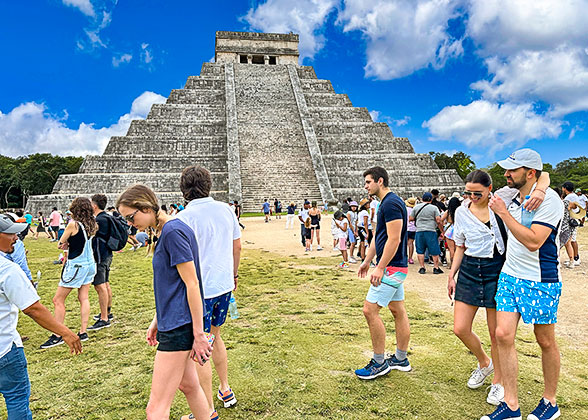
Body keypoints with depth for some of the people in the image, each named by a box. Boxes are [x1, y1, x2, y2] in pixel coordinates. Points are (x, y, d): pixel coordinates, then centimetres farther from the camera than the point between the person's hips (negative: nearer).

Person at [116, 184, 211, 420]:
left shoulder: (173, 231, -18)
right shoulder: (166, 231, 12)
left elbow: (191, 284, -20)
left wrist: (199, 334, -18)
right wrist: (157, 321, 23)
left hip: (179, 327, -10)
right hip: (172, 322, 10)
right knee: (188, 385, 23)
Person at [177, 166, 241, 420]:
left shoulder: (184, 218, -15)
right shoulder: (226, 210, 2)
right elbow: (237, 247, 10)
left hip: (199, 290, -6)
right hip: (224, 285, 6)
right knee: (214, 334, 26)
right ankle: (225, 390, 36)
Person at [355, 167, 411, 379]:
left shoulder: (391, 203, -18)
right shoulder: (386, 203, 15)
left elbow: (394, 239, -23)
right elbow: (379, 237, 21)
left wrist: (380, 267, -23)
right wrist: (367, 261, 23)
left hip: (391, 268, -11)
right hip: (395, 268, 11)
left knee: (370, 310, -7)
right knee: (398, 311, 15)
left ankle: (379, 363, 5)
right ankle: (401, 359, 25)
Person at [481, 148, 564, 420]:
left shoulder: (549, 199, -16)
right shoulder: (512, 198, 7)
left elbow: (533, 242, -25)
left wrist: (503, 213, -21)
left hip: (540, 280, -6)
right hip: (509, 276, 6)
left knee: (545, 342, 9)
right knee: (503, 334, -1)